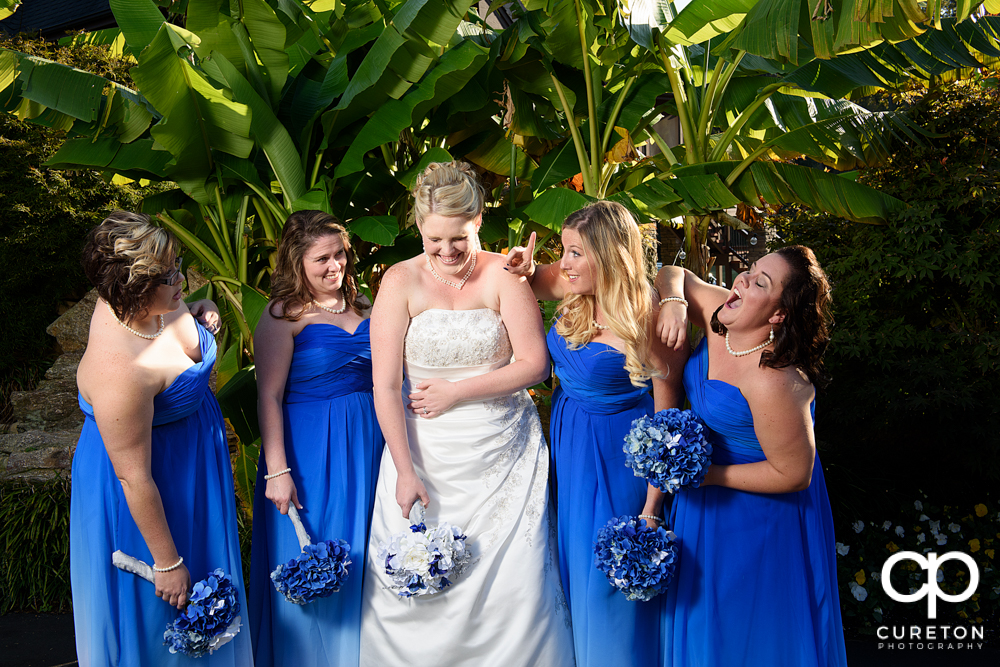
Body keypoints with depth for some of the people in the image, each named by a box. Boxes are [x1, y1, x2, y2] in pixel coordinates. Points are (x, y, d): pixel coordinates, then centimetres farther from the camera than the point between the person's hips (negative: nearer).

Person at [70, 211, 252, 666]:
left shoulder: (138, 303, -14)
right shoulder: (119, 371, -38)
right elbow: (134, 478, -29)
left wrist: (197, 314, -8)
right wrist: (167, 563, -18)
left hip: (193, 466, 9)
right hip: (155, 490, -9)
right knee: (161, 608, 16)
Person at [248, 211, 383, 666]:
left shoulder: (360, 305, 8)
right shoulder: (283, 317, -12)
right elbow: (269, 396, -15)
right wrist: (277, 470, -20)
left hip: (365, 441, 6)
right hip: (309, 449, -6)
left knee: (358, 555, 17)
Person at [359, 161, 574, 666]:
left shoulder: (502, 274, -3)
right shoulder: (401, 281, -4)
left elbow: (534, 364, -6)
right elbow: (385, 387, -7)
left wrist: (457, 391, -11)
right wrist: (405, 471, -11)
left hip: (503, 454, 0)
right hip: (426, 453, 0)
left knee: (514, 582, 1)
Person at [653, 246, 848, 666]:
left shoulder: (772, 382, -36)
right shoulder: (720, 318, -15)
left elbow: (792, 475, -27)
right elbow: (673, 275, 3)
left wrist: (707, 475, -21)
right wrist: (673, 304, -20)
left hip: (760, 510, -7)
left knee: (750, 629, 15)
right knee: (703, 611, 28)